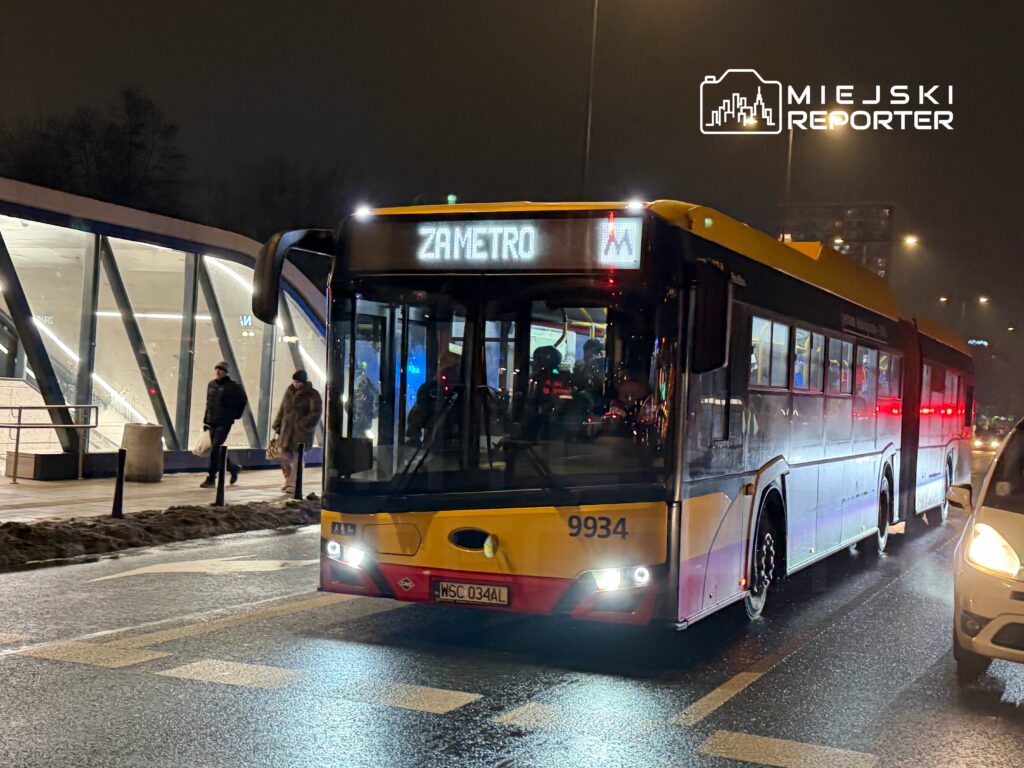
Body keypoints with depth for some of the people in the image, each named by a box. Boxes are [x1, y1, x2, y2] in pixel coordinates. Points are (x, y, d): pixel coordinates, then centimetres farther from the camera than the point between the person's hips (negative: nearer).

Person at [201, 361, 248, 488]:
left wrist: (235, 415, -2)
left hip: (224, 423, -7)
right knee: (217, 450, 11)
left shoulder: (232, 386, -8)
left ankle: (211, 479, -6)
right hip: (212, 422, 7)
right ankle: (234, 468, 32)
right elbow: (209, 403, 17)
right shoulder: (211, 385, 11)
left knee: (215, 450, -11)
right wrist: (206, 421, 16)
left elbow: (243, 400, -4)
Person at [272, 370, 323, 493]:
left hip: (302, 430, -5)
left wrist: (303, 425, -20)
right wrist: (277, 426, 11)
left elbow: (316, 413, -13)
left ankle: (294, 484, 3)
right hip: (287, 428, 5)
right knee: (285, 455, 3)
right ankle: (288, 480, 21)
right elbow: (282, 410, 16)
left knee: (297, 457, -3)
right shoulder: (289, 392, 10)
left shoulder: (312, 395, -6)